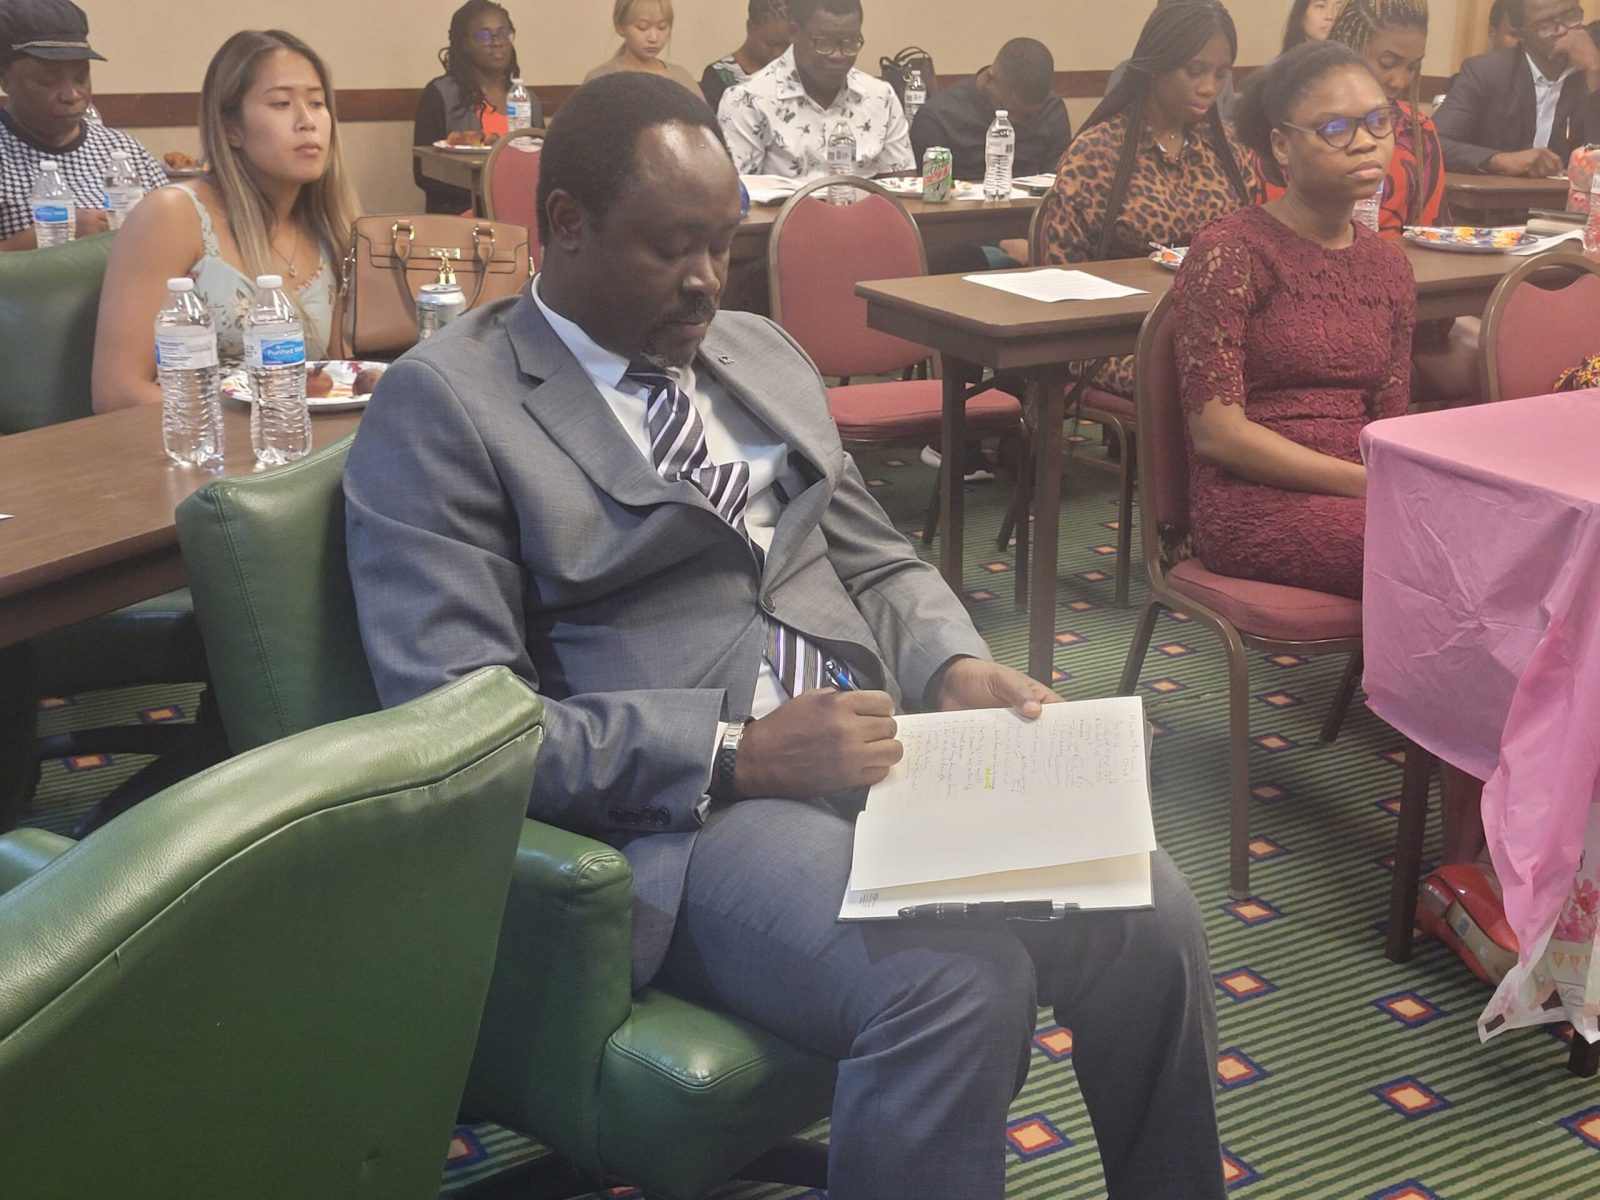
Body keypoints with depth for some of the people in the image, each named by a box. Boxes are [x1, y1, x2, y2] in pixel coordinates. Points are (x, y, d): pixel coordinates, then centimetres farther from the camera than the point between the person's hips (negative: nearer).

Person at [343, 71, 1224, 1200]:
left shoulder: (762, 352, 18)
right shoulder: (443, 404, -5)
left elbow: (876, 560, 23)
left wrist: (956, 667, 0)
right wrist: (737, 752, -19)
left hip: (874, 744, 7)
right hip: (675, 811, -6)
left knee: (1151, 913, -13)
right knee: (961, 982, -30)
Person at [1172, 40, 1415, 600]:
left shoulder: (1388, 262, 15)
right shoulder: (1229, 251, -6)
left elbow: (1388, 423, 16)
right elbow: (1216, 431, -12)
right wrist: (1367, 483, -16)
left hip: (1363, 492, 7)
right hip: (1256, 502, -6)